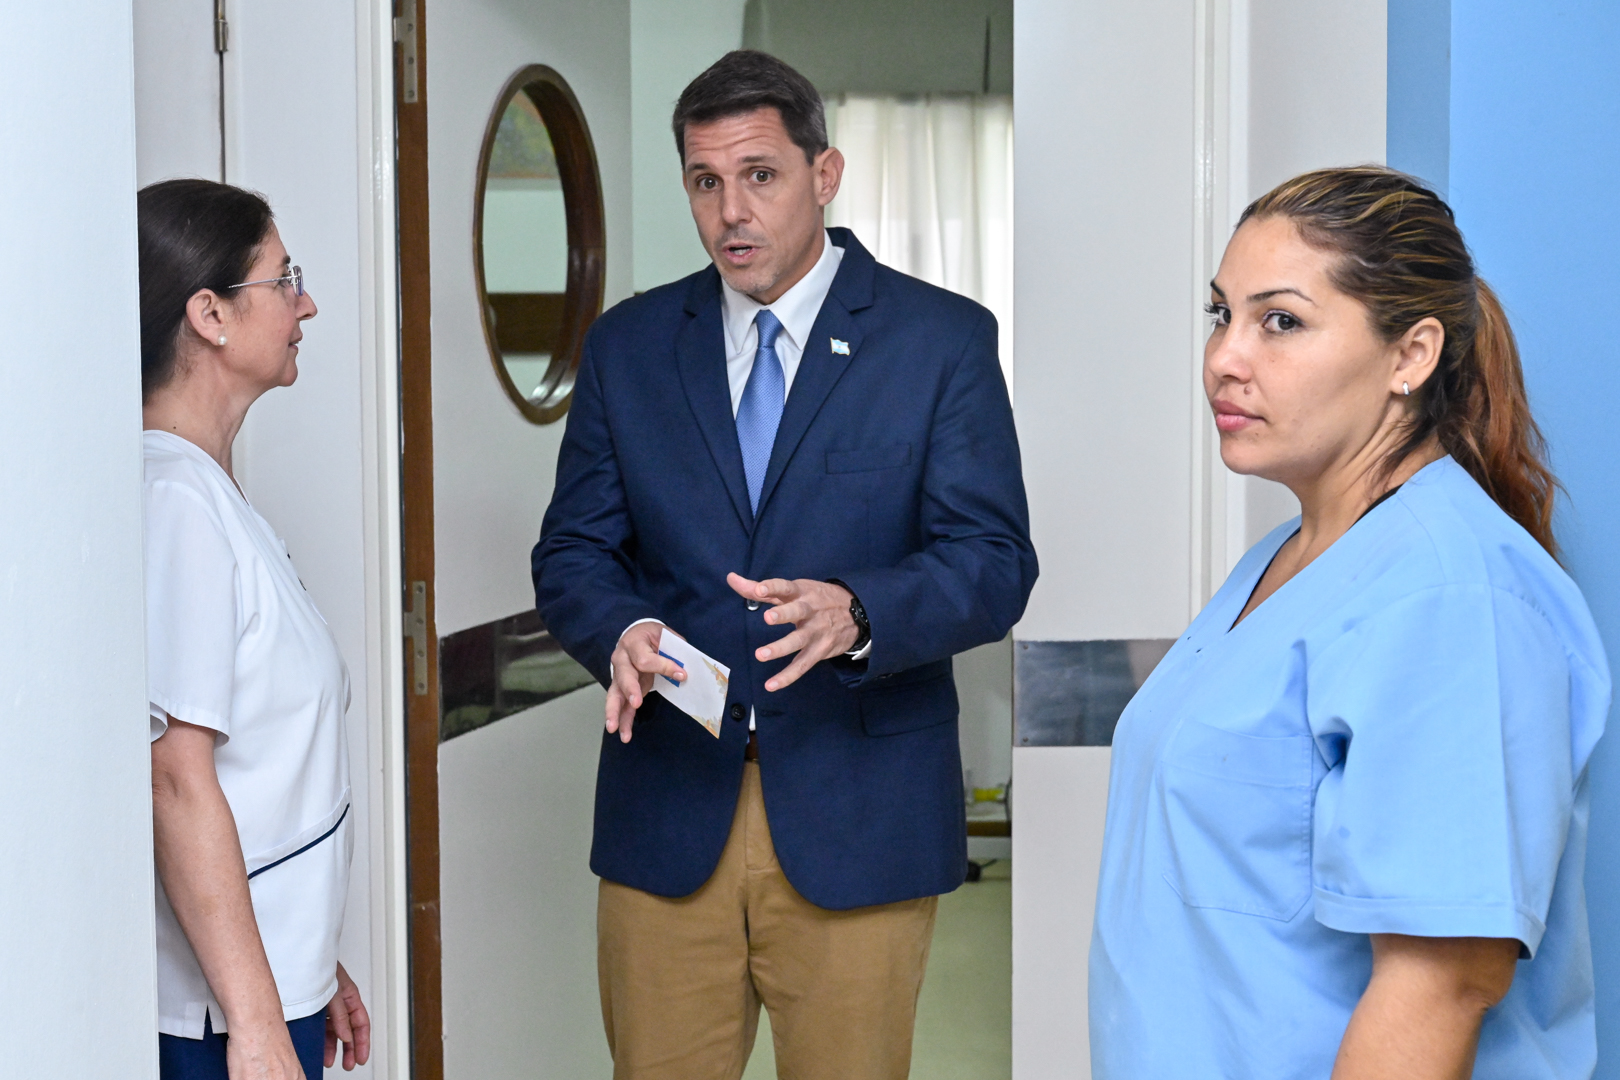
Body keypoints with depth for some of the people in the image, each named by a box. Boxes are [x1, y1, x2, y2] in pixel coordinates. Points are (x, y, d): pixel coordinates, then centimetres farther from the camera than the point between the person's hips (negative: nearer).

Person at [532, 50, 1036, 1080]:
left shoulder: (944, 338, -1)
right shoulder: (627, 345, 8)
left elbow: (995, 564, -7)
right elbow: (573, 551, 8)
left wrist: (857, 614, -26)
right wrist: (622, 630, -15)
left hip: (858, 815, -2)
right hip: (668, 806, 3)